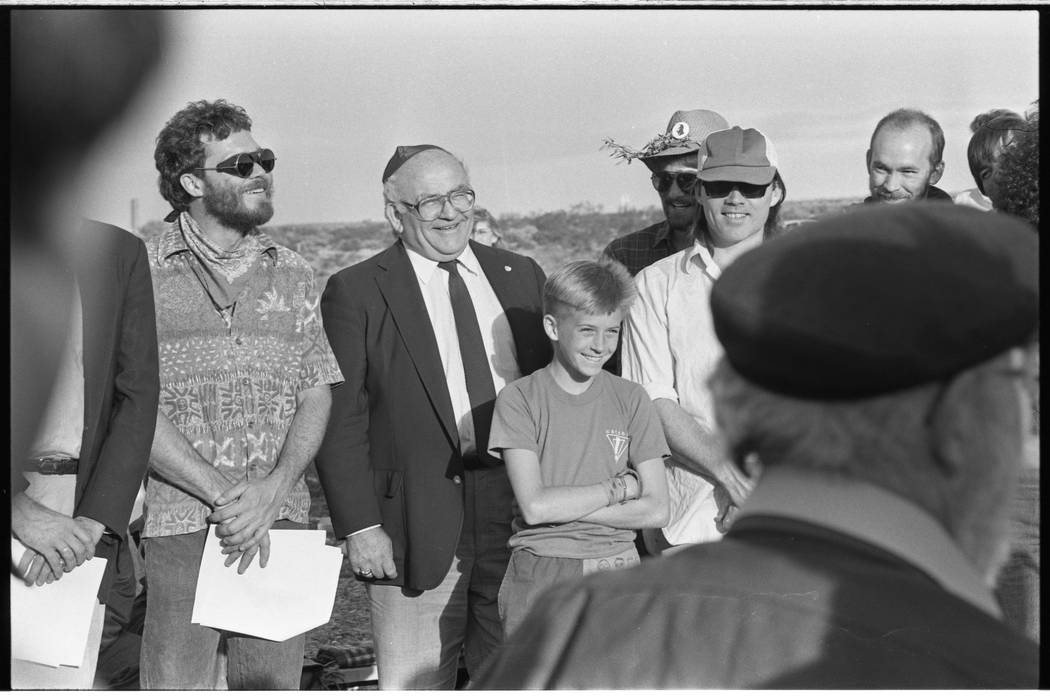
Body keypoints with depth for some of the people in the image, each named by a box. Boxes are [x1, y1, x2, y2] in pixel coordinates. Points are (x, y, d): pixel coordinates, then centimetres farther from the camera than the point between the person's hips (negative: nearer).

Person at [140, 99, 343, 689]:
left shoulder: (293, 275, 12)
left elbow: (316, 397, 8)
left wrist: (271, 491, -8)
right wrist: (221, 494, -13)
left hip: (282, 525, 3)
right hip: (177, 524, -3)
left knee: (275, 682, 6)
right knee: (177, 684, -1)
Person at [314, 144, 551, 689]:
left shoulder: (521, 276, 12)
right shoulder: (355, 293, -1)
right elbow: (340, 421, -4)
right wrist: (358, 526, -12)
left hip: (522, 520, 4)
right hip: (419, 532, -4)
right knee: (415, 685, 1)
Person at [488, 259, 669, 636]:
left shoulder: (630, 399, 4)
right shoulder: (519, 399, -3)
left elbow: (656, 510, -1)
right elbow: (534, 506, -12)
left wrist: (565, 505, -8)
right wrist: (620, 487, -6)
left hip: (618, 573, 2)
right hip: (540, 577, -2)